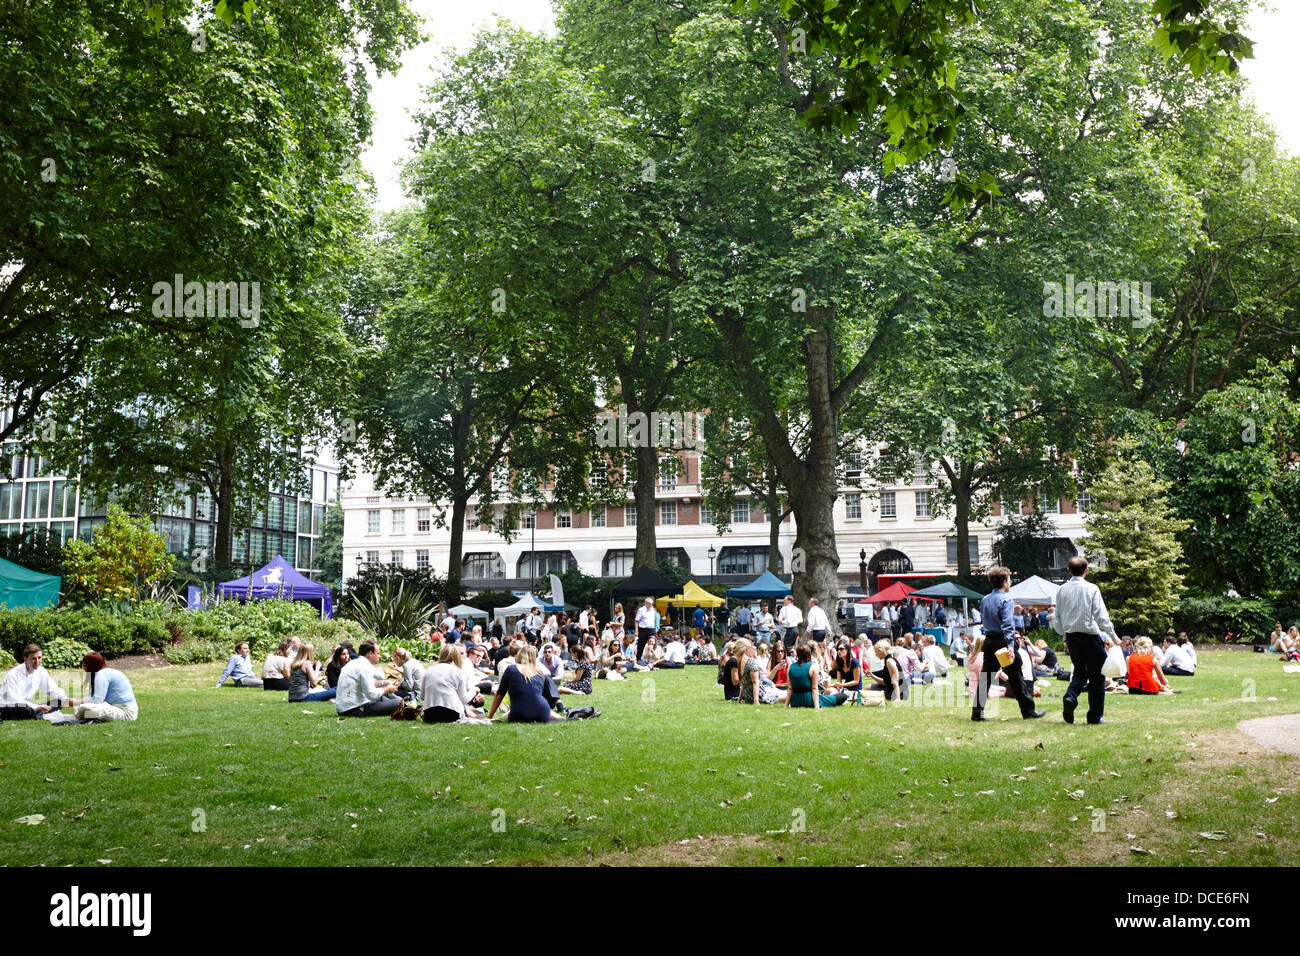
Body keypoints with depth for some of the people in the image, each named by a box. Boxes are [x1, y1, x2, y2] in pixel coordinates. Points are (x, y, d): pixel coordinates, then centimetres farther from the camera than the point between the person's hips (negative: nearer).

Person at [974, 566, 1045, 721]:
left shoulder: (985, 600, 10)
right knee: (1016, 677, 5)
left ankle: (977, 711, 2)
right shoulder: (1007, 599, -11)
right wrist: (1011, 646, -25)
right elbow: (1008, 624, -20)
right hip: (1003, 640, -6)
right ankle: (1028, 710, 15)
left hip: (989, 641, 6)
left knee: (985, 677, 7)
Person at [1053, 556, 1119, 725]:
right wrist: (1114, 637, -1)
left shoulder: (1062, 590, 3)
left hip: (1071, 636, 4)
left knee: (1079, 672, 18)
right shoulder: (1091, 589, -8)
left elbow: (1057, 619, 7)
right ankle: (1095, 716, 7)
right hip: (1090, 635, -4)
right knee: (1097, 675, 7)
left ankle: (1070, 698, -11)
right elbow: (1101, 616, -11)